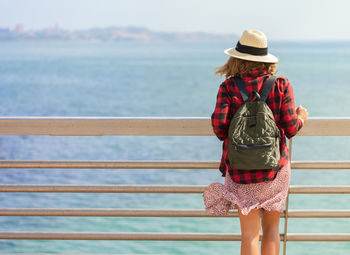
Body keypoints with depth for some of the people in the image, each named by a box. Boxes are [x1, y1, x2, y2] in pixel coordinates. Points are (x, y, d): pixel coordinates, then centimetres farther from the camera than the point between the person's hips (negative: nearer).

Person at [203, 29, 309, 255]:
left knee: (250, 233, 6)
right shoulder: (281, 85, -3)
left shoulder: (229, 87, -5)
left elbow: (219, 128, -12)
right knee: (271, 227, 16)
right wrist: (302, 118, 18)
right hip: (275, 167, 1)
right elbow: (291, 129, -4)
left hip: (240, 169, 0)